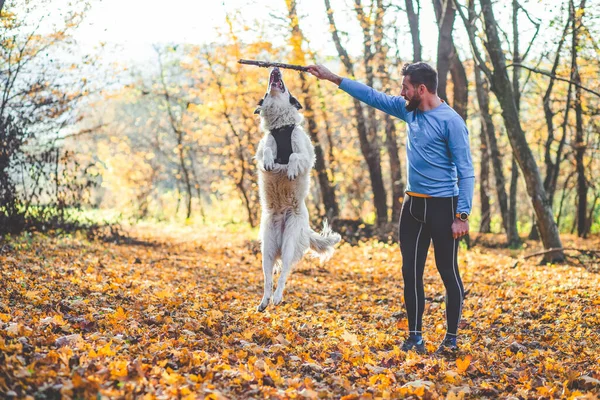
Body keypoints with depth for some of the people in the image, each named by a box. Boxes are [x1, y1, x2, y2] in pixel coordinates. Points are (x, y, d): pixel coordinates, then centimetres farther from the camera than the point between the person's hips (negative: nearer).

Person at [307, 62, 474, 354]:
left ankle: (451, 339, 11)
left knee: (448, 272, 1)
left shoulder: (450, 121, -14)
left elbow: (466, 171, -15)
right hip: (413, 204, 7)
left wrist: (462, 216, -19)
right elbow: (372, 96, 18)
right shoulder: (408, 110, 7)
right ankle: (415, 336, 16)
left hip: (443, 206, -7)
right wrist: (333, 78, 17)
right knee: (411, 272, 8)